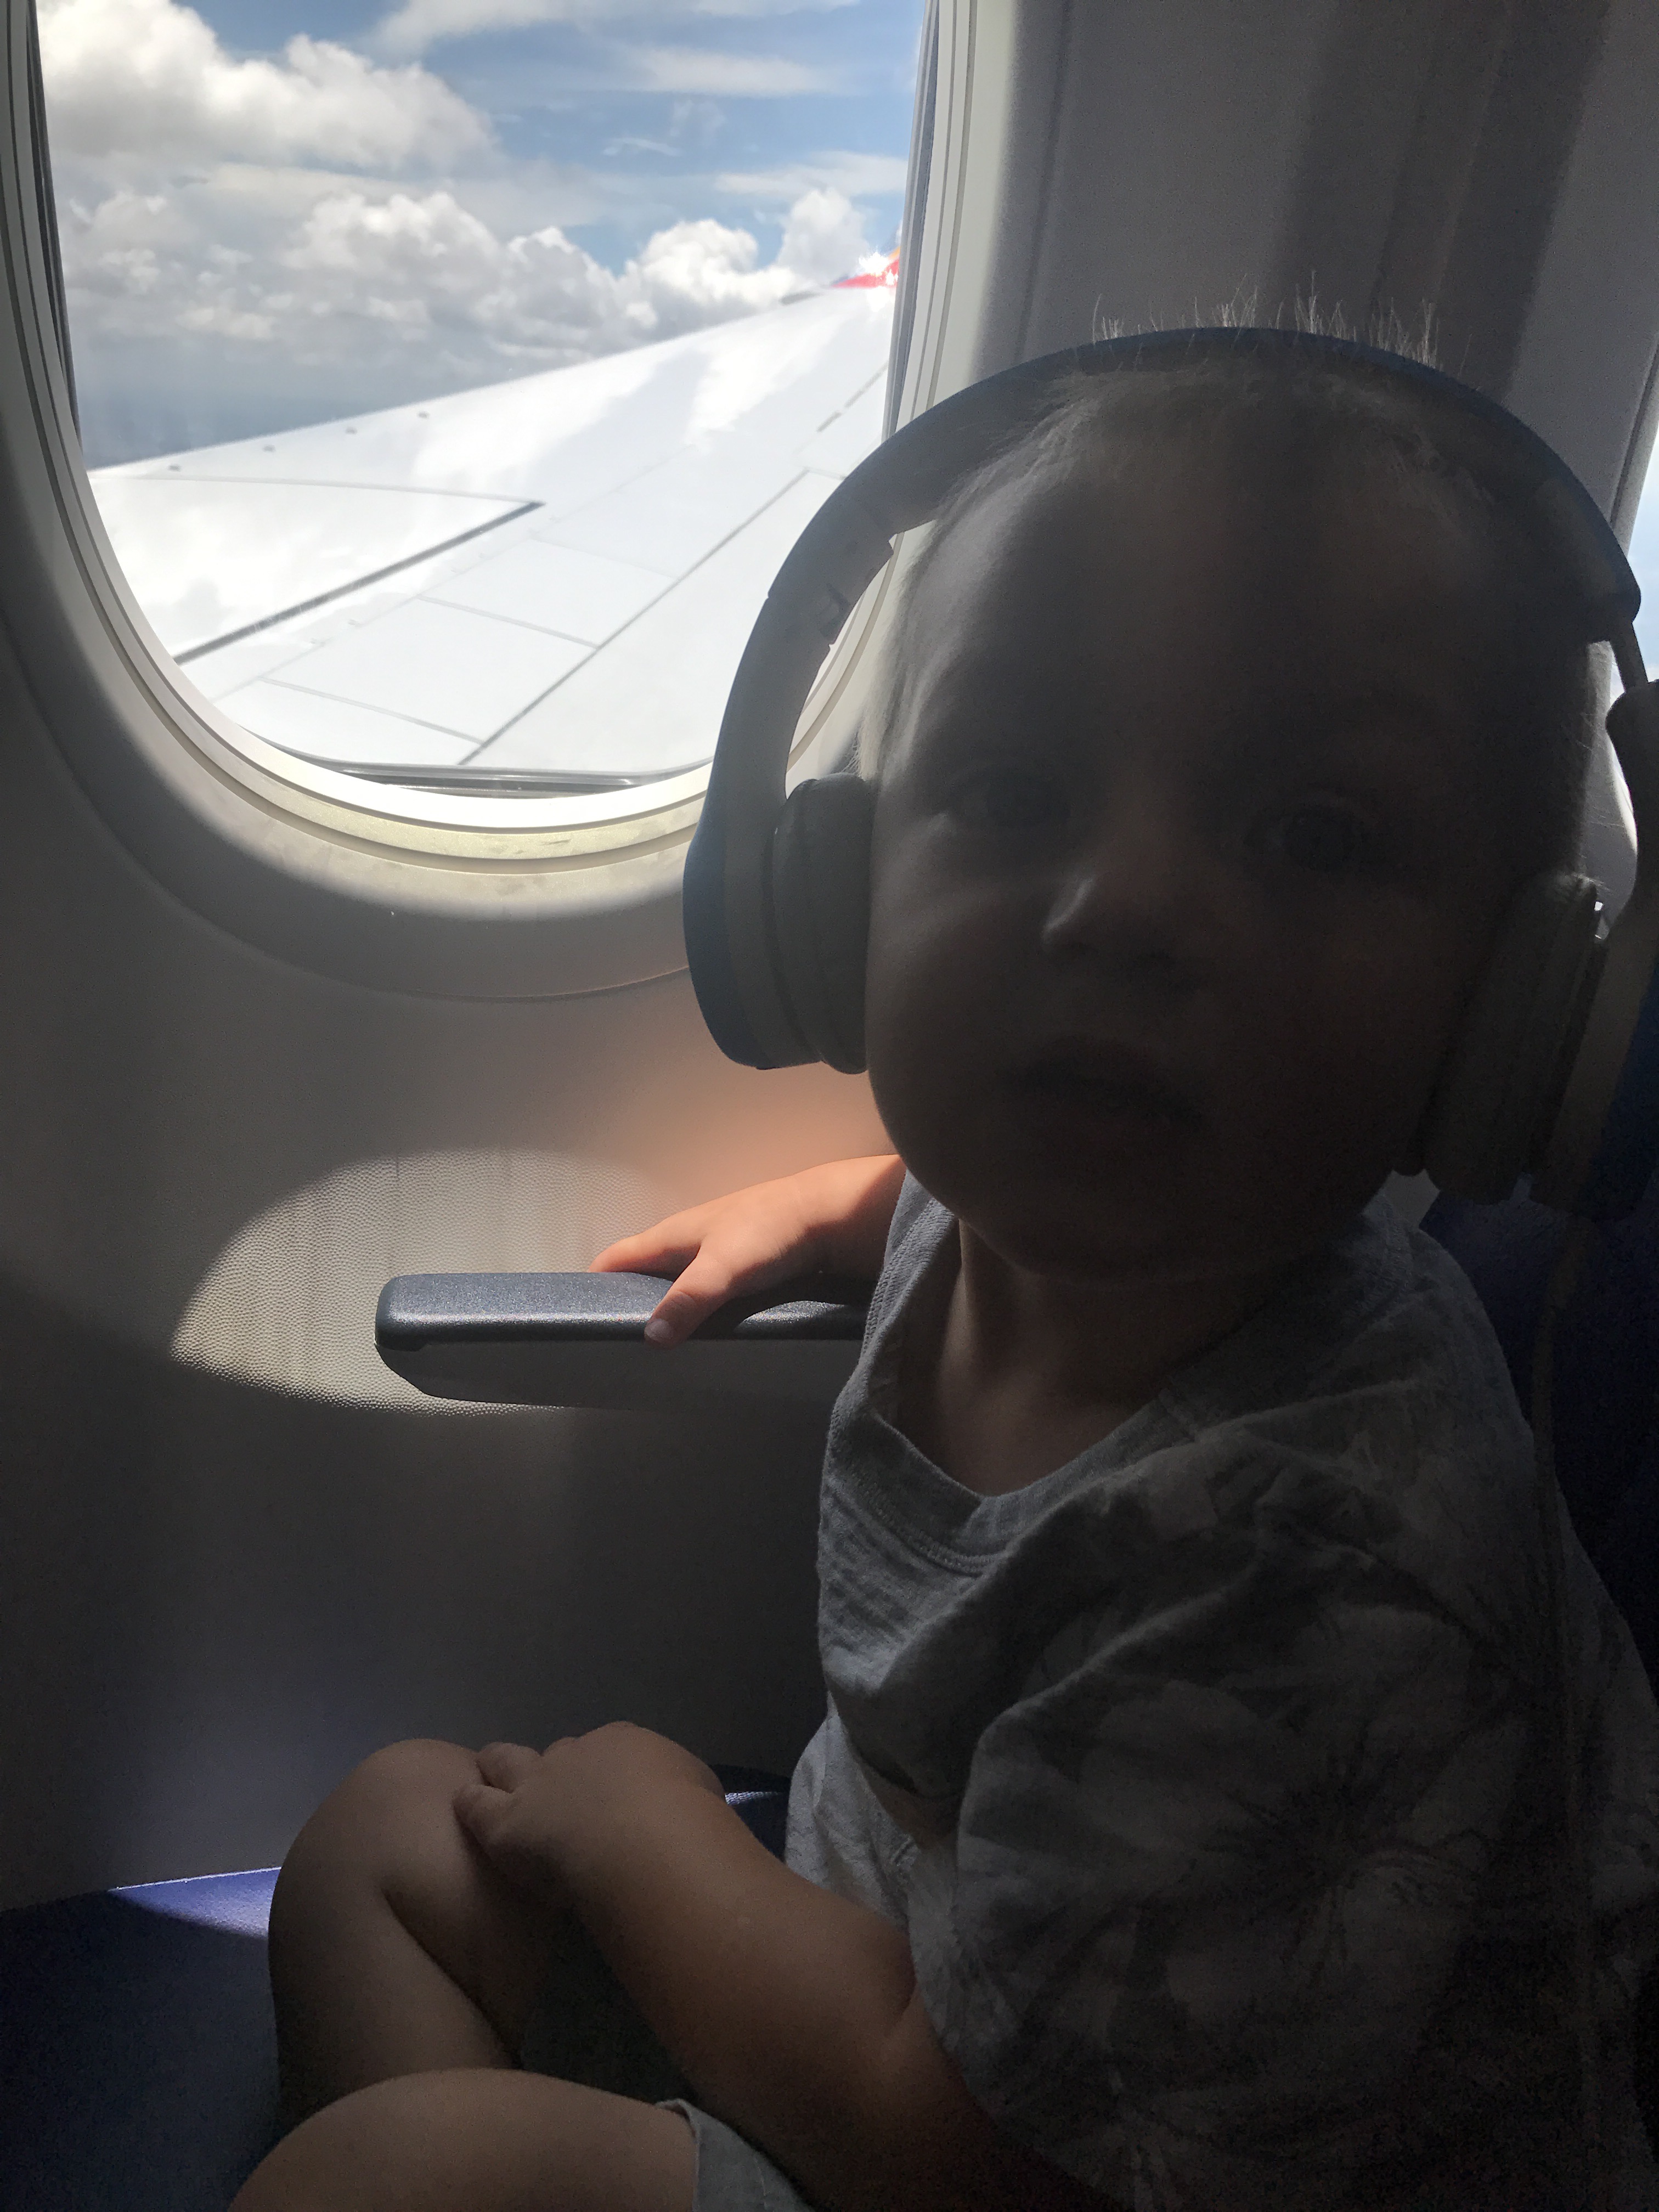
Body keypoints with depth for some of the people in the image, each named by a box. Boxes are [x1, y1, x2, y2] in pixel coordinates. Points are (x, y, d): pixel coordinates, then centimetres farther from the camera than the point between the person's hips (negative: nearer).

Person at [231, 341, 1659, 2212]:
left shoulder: (1319, 1567, -36)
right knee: (388, 1820, 10)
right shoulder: (997, 1225, -12)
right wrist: (830, 1197, 7)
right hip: (902, 1919, 8)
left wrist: (632, 1809, -12)